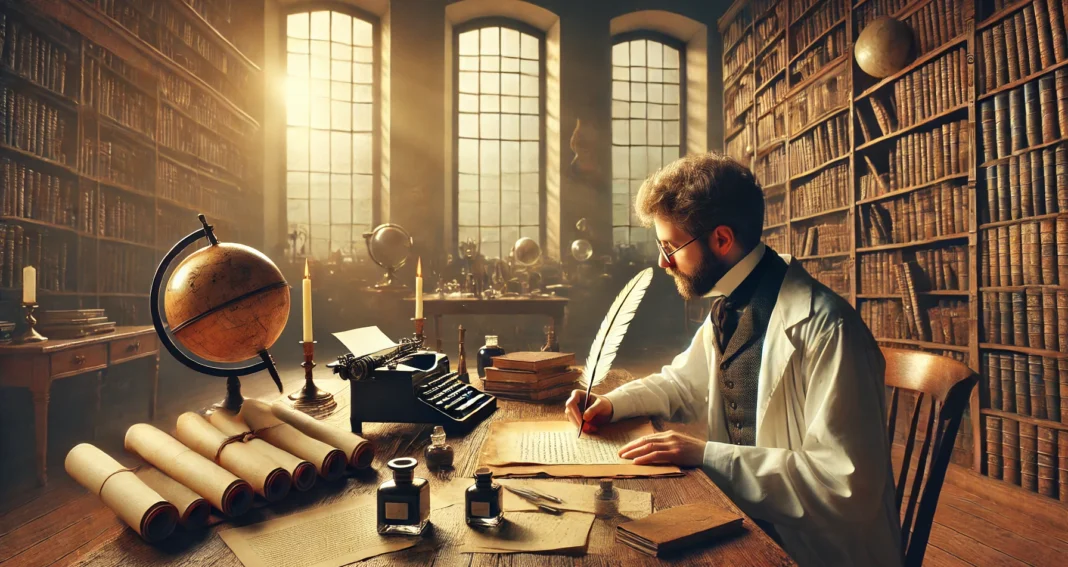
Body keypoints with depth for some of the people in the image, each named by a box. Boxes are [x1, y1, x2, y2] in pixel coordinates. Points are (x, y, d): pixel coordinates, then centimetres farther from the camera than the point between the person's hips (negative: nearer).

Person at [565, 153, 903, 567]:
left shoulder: (825, 329, -24)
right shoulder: (727, 309, 0)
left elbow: (847, 483, -25)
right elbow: (681, 384, 15)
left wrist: (707, 454, -26)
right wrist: (611, 404, -2)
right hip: (747, 521, 7)